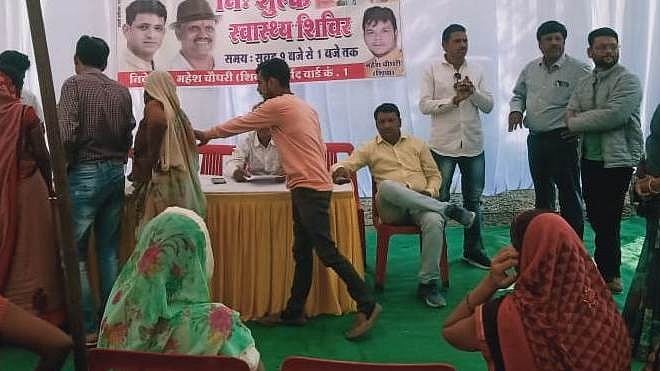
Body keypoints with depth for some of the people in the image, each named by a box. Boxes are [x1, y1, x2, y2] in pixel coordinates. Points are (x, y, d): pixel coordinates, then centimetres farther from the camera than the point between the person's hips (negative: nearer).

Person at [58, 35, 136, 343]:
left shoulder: (74, 84, -8)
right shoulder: (121, 91, 8)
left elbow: (65, 136, -17)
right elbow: (129, 137, 6)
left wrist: (62, 168, -3)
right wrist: (115, 162, 16)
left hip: (84, 175, -5)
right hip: (115, 173, 6)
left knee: (74, 254, 3)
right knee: (109, 252, 13)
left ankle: (86, 328, 5)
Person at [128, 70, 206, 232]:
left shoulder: (154, 105, -3)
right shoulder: (178, 111, 17)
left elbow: (159, 122, -28)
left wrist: (150, 160, -14)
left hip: (162, 182, -8)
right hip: (183, 181, 8)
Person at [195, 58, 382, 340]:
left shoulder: (277, 106, -8)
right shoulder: (304, 107, 18)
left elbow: (239, 124, 3)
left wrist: (207, 134, 18)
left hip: (309, 188, -10)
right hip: (309, 186, 10)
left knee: (326, 251, -7)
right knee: (302, 252, 12)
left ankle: (367, 306, -2)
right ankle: (294, 312, 20)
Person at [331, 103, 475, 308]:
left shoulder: (417, 144, 20)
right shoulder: (369, 149, 16)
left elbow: (435, 175, 20)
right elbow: (344, 166, 8)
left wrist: (430, 192, -3)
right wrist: (339, 170, -18)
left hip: (422, 203, 1)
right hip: (392, 208, -1)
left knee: (434, 221, -36)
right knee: (387, 186, -38)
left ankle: (428, 283, -24)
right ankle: (447, 209, -29)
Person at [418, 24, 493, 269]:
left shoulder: (476, 71, 9)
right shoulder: (432, 71, -1)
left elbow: (488, 106, 6)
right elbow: (424, 105, -8)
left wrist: (473, 92, -12)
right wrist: (453, 100, -17)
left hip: (473, 145, 4)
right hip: (443, 145, -3)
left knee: (474, 200, 10)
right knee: (439, 199, 4)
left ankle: (473, 250, 22)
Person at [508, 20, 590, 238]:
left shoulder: (579, 70, -8)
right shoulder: (530, 69, 10)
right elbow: (518, 94, 23)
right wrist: (516, 109, 2)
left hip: (563, 140, -6)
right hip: (536, 139, 6)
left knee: (569, 194, 0)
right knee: (542, 193, 18)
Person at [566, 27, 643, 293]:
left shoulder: (628, 81, -10)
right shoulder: (584, 84, 12)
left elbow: (613, 115, -23)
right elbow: (570, 114, 2)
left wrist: (576, 123, -13)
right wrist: (588, 122, -19)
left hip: (617, 160, -7)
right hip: (590, 158, 7)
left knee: (607, 221, -3)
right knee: (595, 217, 13)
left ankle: (606, 276, 13)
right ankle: (610, 273, 28)